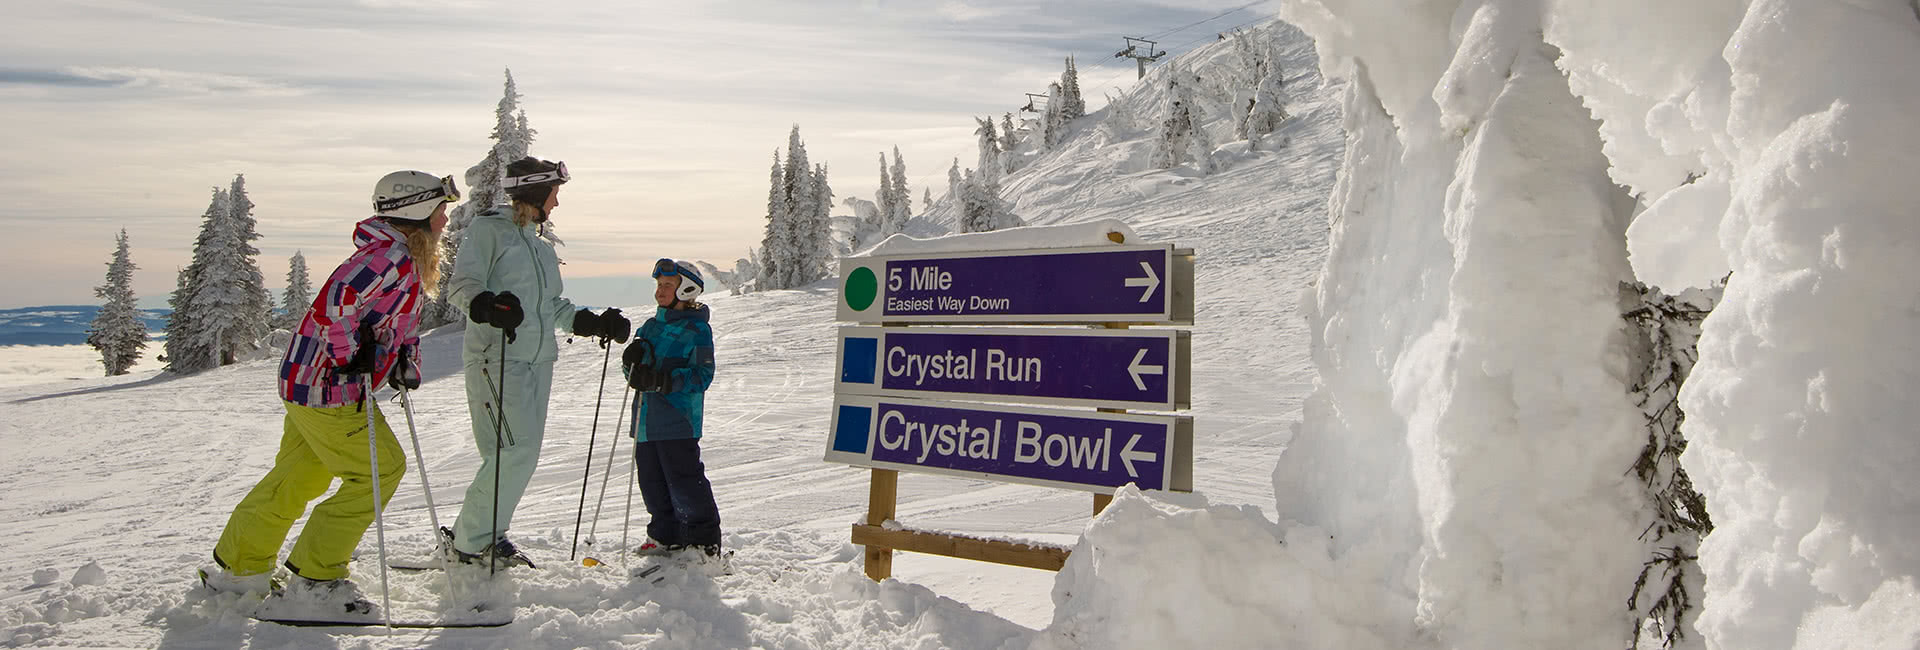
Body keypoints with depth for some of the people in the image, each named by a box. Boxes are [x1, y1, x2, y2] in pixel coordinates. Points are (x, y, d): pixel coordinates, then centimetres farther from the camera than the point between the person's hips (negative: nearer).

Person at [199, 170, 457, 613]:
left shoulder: (406, 262, 15)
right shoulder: (390, 257, -19)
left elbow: (400, 323, 25)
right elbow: (336, 302, -31)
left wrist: (405, 361, 11)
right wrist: (350, 356, -23)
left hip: (308, 381, 10)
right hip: (328, 386, -10)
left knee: (301, 475, 19)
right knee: (381, 469, -5)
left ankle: (239, 565, 32)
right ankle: (316, 576, 2)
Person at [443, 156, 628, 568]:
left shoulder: (539, 244, 22)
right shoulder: (488, 229, -1)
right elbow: (461, 285, -12)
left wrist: (596, 324, 16)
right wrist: (487, 305, -32)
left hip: (538, 359, 8)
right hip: (496, 356, -8)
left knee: (526, 453, 6)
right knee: (515, 450, -14)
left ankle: (487, 535, 17)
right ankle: (467, 541, -1)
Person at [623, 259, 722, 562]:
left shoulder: (697, 330, -6)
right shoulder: (650, 326, 16)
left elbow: (702, 375, -13)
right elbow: (634, 372, 19)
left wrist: (663, 380, -25)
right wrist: (633, 359, -5)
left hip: (679, 419, -7)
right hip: (646, 420, 7)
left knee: (684, 482, -7)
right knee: (651, 481, 11)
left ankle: (705, 540, 4)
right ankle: (666, 536, 25)